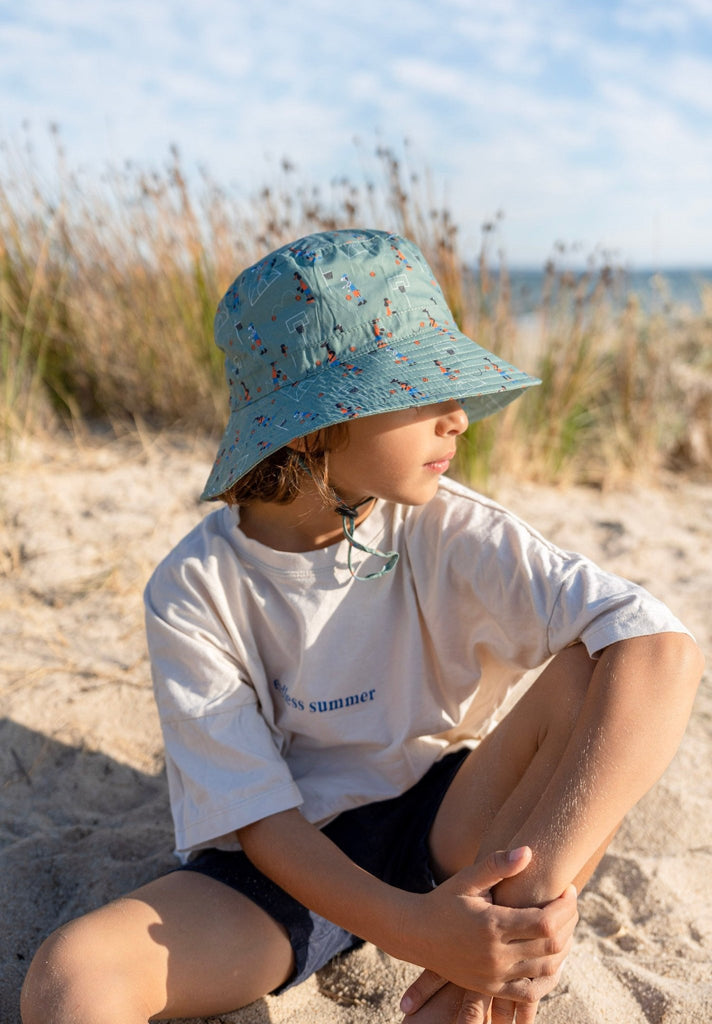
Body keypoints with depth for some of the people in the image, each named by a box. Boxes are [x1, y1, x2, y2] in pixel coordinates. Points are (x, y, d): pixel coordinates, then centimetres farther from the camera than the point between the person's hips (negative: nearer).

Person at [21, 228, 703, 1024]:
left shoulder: (450, 533, -14)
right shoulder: (194, 592, -14)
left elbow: (664, 650, -27)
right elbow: (258, 812, -14)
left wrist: (539, 882, -39)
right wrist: (411, 927, -32)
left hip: (446, 838, 1)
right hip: (285, 870, 0)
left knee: (600, 673, -24)